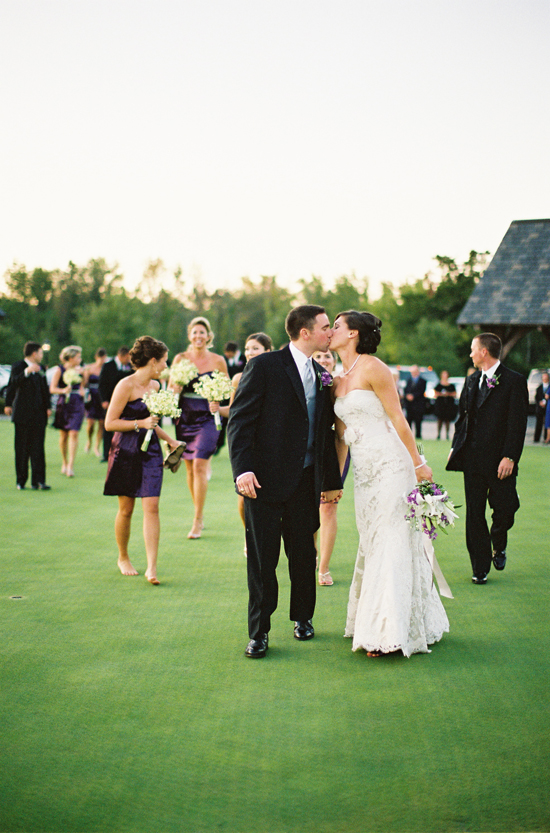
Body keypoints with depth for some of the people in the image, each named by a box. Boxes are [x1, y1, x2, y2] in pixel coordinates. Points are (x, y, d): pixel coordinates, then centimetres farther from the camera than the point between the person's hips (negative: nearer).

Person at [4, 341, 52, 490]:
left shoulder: (41, 368, 17)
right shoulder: (18, 366, -1)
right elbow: (13, 383, -18)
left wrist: (47, 407, 12)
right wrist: (27, 372, -30)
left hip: (38, 414, 4)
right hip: (22, 415, -4)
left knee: (37, 449, -2)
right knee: (21, 448, 0)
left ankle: (38, 481, -3)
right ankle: (21, 481, 7)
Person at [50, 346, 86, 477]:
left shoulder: (80, 370, 10)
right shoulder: (59, 370, -2)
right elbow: (52, 388, -6)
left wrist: (82, 391, 6)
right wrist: (64, 390, -21)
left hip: (77, 404, 2)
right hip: (63, 403, -2)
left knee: (74, 433, -11)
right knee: (63, 435, 6)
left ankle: (71, 465, -13)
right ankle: (64, 463, 22)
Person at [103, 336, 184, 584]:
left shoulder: (155, 385, 11)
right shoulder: (126, 386, -11)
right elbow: (110, 423, -13)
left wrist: (169, 440, 20)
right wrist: (141, 423, -19)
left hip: (150, 451, 5)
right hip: (126, 451, -5)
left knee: (151, 507, -7)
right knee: (126, 508, 5)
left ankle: (152, 567, -9)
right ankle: (123, 558, 27)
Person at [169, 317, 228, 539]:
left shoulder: (218, 360, 1)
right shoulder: (181, 358, 5)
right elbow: (170, 388, 7)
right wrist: (176, 387, -15)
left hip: (207, 418, -3)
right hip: (185, 418, 3)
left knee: (199, 466, -12)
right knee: (190, 469, 7)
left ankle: (197, 521, -8)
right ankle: (199, 513, 23)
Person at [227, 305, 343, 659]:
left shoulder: (321, 375, 12)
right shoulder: (264, 366, -7)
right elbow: (240, 420, -11)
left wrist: (332, 479, 18)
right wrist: (243, 469, -20)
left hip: (305, 480, 5)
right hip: (265, 480, -5)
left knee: (304, 552, 13)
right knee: (262, 559, 2)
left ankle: (303, 617, 33)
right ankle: (259, 632, 13)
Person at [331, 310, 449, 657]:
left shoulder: (372, 368, -10)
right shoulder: (337, 381, 13)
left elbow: (397, 418, -11)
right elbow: (341, 435, 19)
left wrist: (418, 463, -12)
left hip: (390, 465, -8)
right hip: (363, 472, 8)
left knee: (391, 544, -5)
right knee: (371, 545, 12)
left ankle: (391, 633, -1)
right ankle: (372, 623, 21)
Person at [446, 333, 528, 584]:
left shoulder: (513, 381, -5)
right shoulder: (472, 380, 13)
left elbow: (517, 423, -10)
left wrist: (510, 457, -16)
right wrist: (456, 447, 8)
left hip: (499, 460, -5)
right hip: (472, 458, 5)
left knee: (505, 508, -1)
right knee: (475, 513, 4)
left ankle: (498, 547, 31)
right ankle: (480, 568, 12)